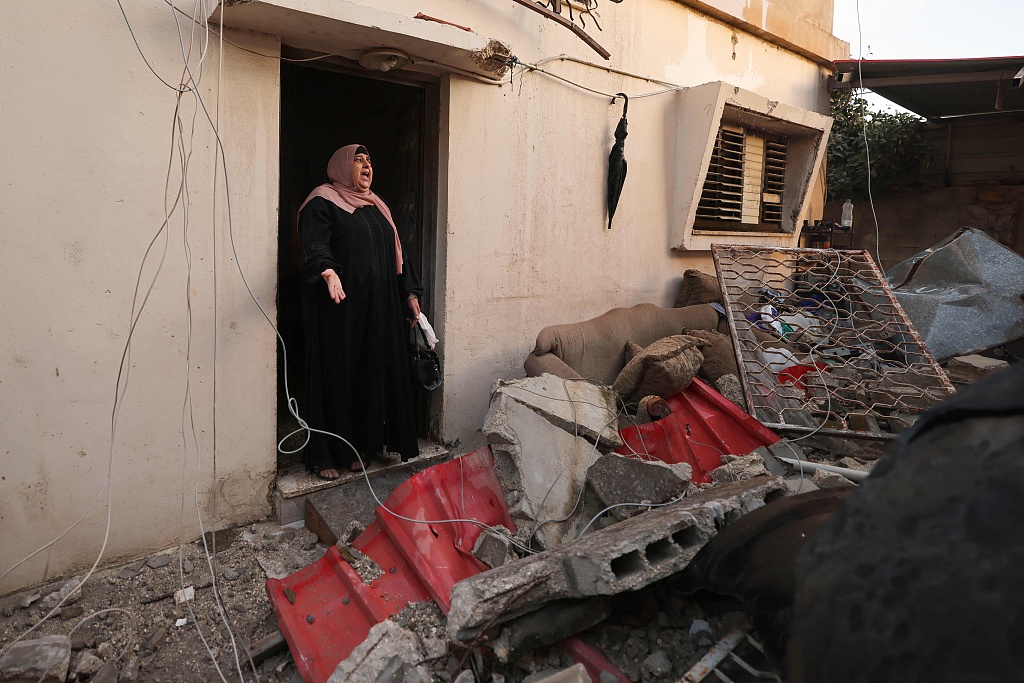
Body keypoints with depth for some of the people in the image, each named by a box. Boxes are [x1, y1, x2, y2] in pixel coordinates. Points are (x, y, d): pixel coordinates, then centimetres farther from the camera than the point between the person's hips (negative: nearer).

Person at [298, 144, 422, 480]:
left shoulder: (377, 207, 19)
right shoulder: (322, 203, -4)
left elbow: (395, 254, 22)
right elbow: (315, 245, -20)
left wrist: (409, 293, 16)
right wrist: (328, 272, -39)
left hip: (378, 309, 7)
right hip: (340, 310, -7)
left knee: (372, 374, 8)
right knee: (336, 376, -3)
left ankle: (359, 446, 20)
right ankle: (324, 456, 6)